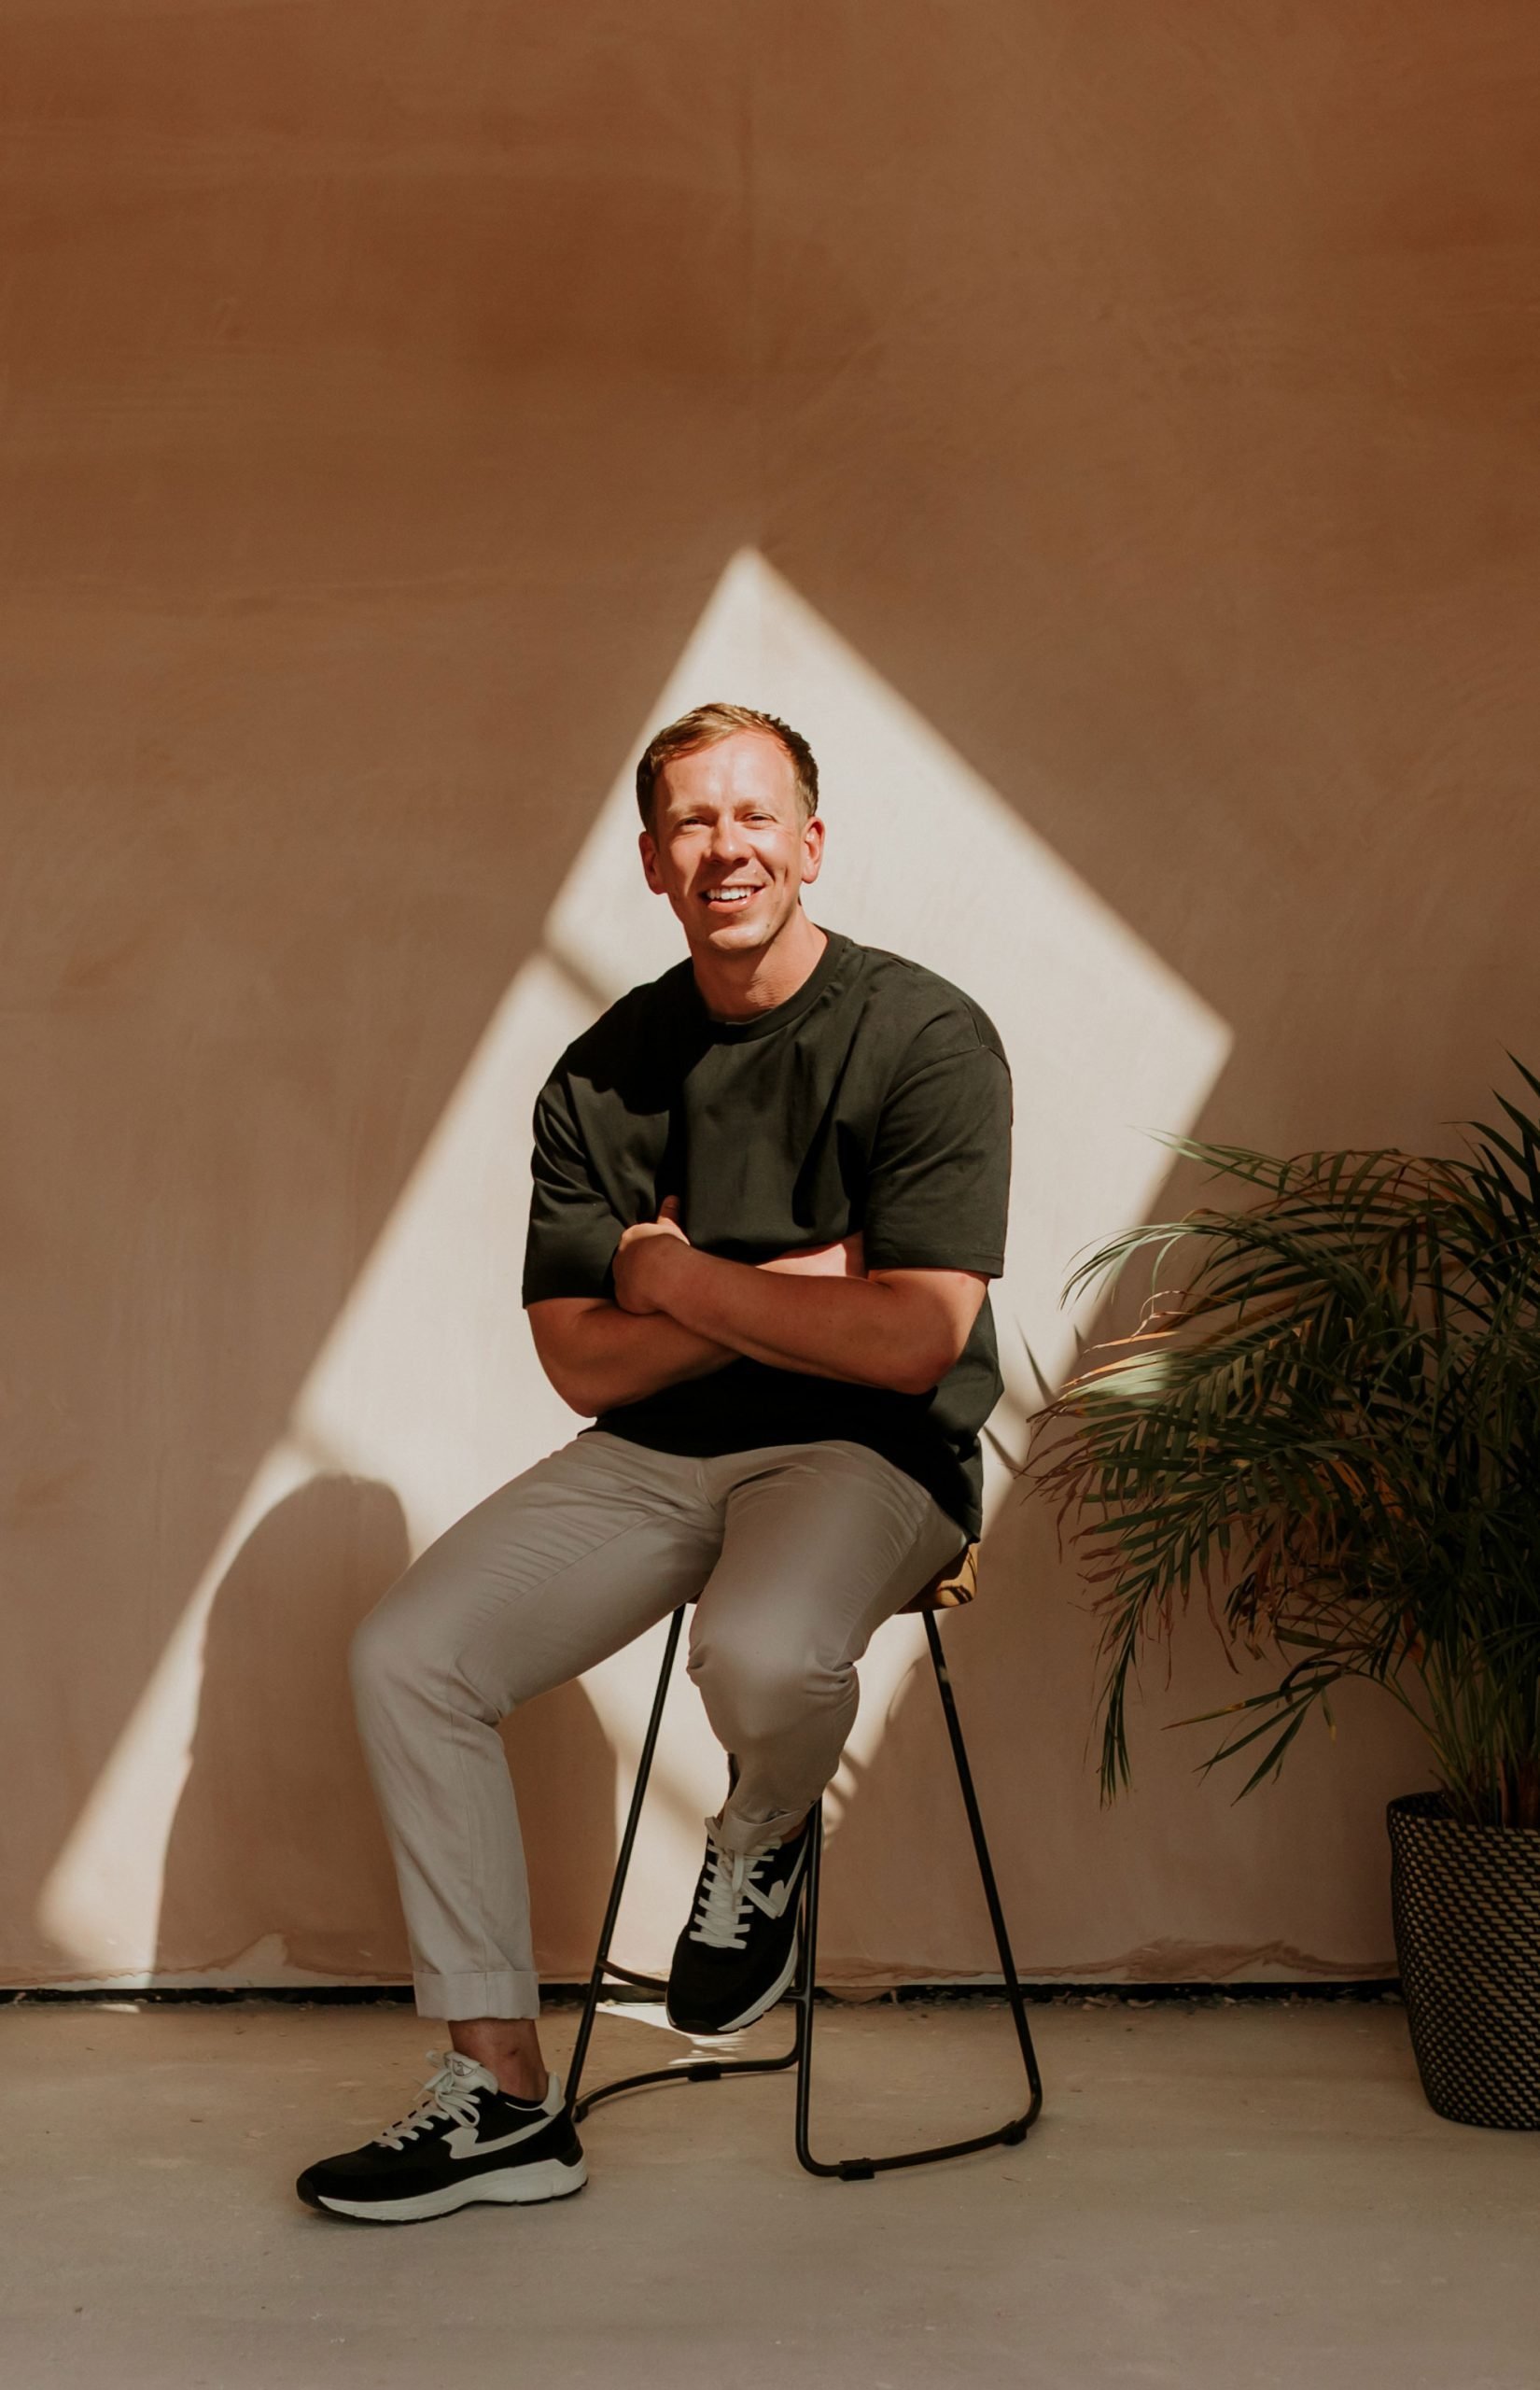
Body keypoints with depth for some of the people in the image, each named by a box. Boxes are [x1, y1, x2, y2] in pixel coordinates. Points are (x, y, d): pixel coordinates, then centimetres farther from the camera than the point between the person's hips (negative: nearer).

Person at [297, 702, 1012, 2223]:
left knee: (761, 1652, -37)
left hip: (866, 1454, -5)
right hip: (652, 1456, 5)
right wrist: (789, 1288, -13)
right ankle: (502, 2099, 2)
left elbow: (911, 1343, -19)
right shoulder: (601, 1075, 3)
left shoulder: (926, 1038, -11)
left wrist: (673, 1272, -11)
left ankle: (761, 1841, 4)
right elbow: (580, 1362, 0)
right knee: (406, 1659, -10)